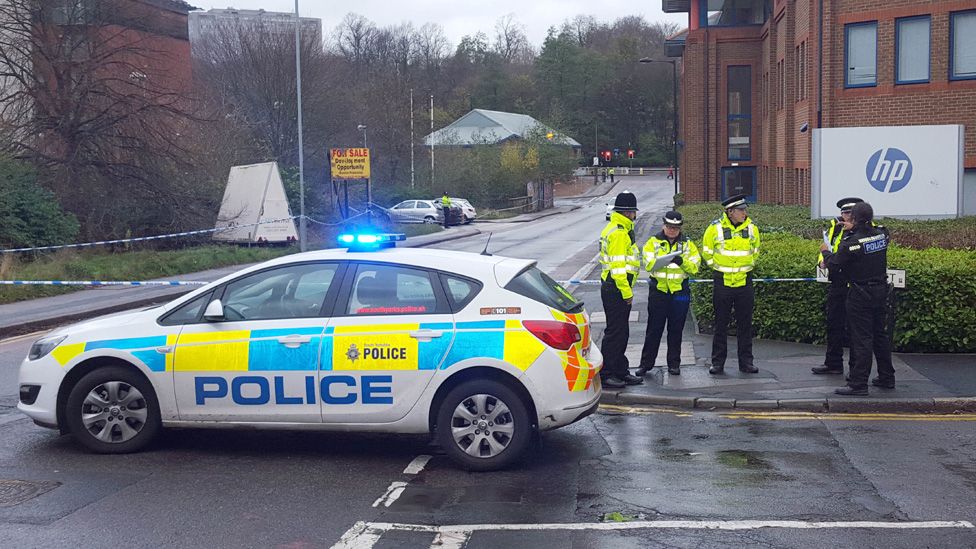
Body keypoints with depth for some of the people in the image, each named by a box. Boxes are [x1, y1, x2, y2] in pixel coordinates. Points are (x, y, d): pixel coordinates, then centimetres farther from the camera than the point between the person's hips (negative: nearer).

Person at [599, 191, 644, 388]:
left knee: (621, 332, 16)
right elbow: (618, 266, -22)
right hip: (616, 290, -11)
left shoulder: (616, 229, 17)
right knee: (615, 332, -5)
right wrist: (626, 292, -20)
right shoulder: (619, 233, -17)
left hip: (614, 288, 11)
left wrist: (627, 289, 22)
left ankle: (621, 371, 24)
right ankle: (605, 374, 1)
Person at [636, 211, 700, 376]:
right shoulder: (654, 241, 3)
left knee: (676, 330, 8)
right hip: (658, 290, -1)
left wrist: (682, 262, -21)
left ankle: (674, 363, 17)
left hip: (680, 291, 1)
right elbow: (648, 264, -9)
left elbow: (694, 267, -2)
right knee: (654, 329, 3)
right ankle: (646, 363, 11)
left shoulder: (687, 244, 6)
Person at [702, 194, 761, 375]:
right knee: (721, 324, 4)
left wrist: (747, 266, 13)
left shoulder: (751, 228, 1)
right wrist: (718, 267, 6)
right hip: (722, 283, -2)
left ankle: (746, 361, 14)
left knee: (745, 324, 6)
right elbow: (707, 252, 6)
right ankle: (717, 362, 12)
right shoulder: (715, 228, -8)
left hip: (744, 282, 2)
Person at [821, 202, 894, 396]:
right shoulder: (882, 234, 0)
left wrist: (825, 251, 11)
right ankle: (886, 377, 28)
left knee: (861, 339, -5)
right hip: (881, 292, 7)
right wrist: (854, 230, 32)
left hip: (860, 295, -6)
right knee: (881, 334, 17)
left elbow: (833, 264, -11)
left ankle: (858, 384, -4)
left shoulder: (851, 242, -19)